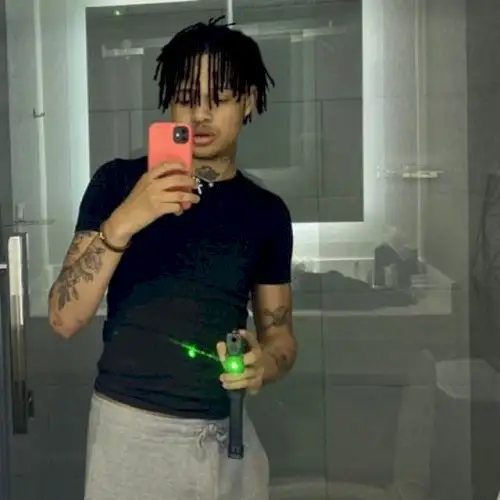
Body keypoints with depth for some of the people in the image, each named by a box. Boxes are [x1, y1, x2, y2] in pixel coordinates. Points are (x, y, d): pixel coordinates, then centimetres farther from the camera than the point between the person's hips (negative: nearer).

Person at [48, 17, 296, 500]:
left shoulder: (266, 212, 3)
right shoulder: (119, 181, -5)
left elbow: (280, 334, 8)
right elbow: (64, 318, -11)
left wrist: (262, 363, -14)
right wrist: (122, 223, -26)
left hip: (226, 435, 3)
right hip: (131, 430, -2)